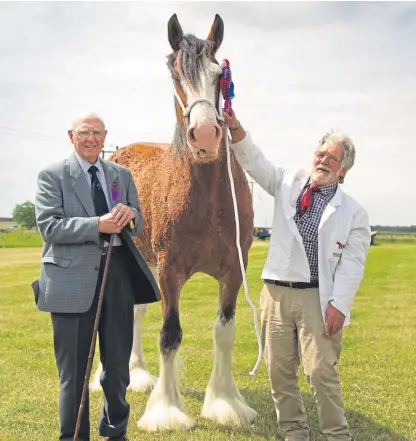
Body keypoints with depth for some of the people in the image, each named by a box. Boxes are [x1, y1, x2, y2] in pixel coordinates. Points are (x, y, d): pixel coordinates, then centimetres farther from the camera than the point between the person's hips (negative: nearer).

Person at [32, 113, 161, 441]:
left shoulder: (122, 175, 12)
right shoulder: (52, 176, -2)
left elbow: (138, 225, 12)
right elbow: (48, 226, -13)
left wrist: (130, 216, -12)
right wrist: (97, 225, -22)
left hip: (118, 272, 4)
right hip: (73, 278, -4)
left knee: (119, 363, 15)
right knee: (74, 368, 6)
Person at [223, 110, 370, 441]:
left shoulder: (354, 213, 1)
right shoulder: (289, 183, 10)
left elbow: (352, 264, -4)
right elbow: (256, 162, 3)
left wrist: (339, 304, -14)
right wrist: (236, 131, -15)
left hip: (317, 297, -3)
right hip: (276, 292, 4)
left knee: (321, 370, -8)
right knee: (280, 370, 9)